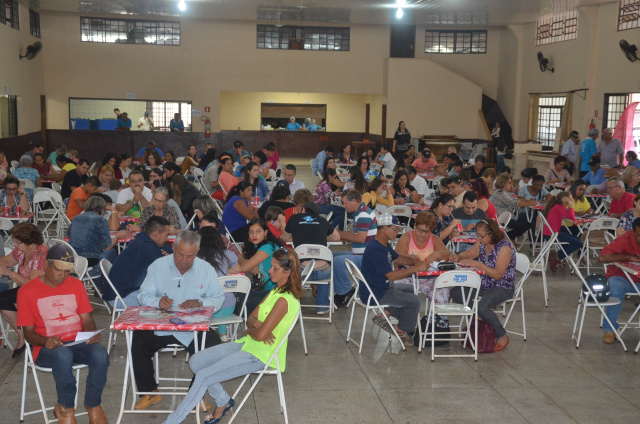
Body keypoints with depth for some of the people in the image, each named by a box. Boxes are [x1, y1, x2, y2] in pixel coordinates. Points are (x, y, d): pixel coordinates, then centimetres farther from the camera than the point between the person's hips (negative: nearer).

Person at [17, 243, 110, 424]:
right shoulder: (27, 291, 3)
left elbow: (87, 320, 12)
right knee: (63, 356, -40)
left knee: (100, 355, -31)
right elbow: (28, 331, 1)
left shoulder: (76, 285, 14)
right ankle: (66, 408, -13)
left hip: (79, 342, 3)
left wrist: (92, 333, -12)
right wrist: (45, 341, -21)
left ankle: (93, 404, -6)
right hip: (49, 347, -3)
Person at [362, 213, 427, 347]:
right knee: (414, 301, -10)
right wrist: (417, 268, -26)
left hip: (383, 287, 11)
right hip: (374, 294, -11)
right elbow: (391, 275, -30)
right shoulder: (375, 250, -27)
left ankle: (385, 314, 13)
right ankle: (402, 331, 10)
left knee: (412, 290, 20)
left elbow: (397, 258, 22)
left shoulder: (384, 245, 8)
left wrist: (414, 261, 1)